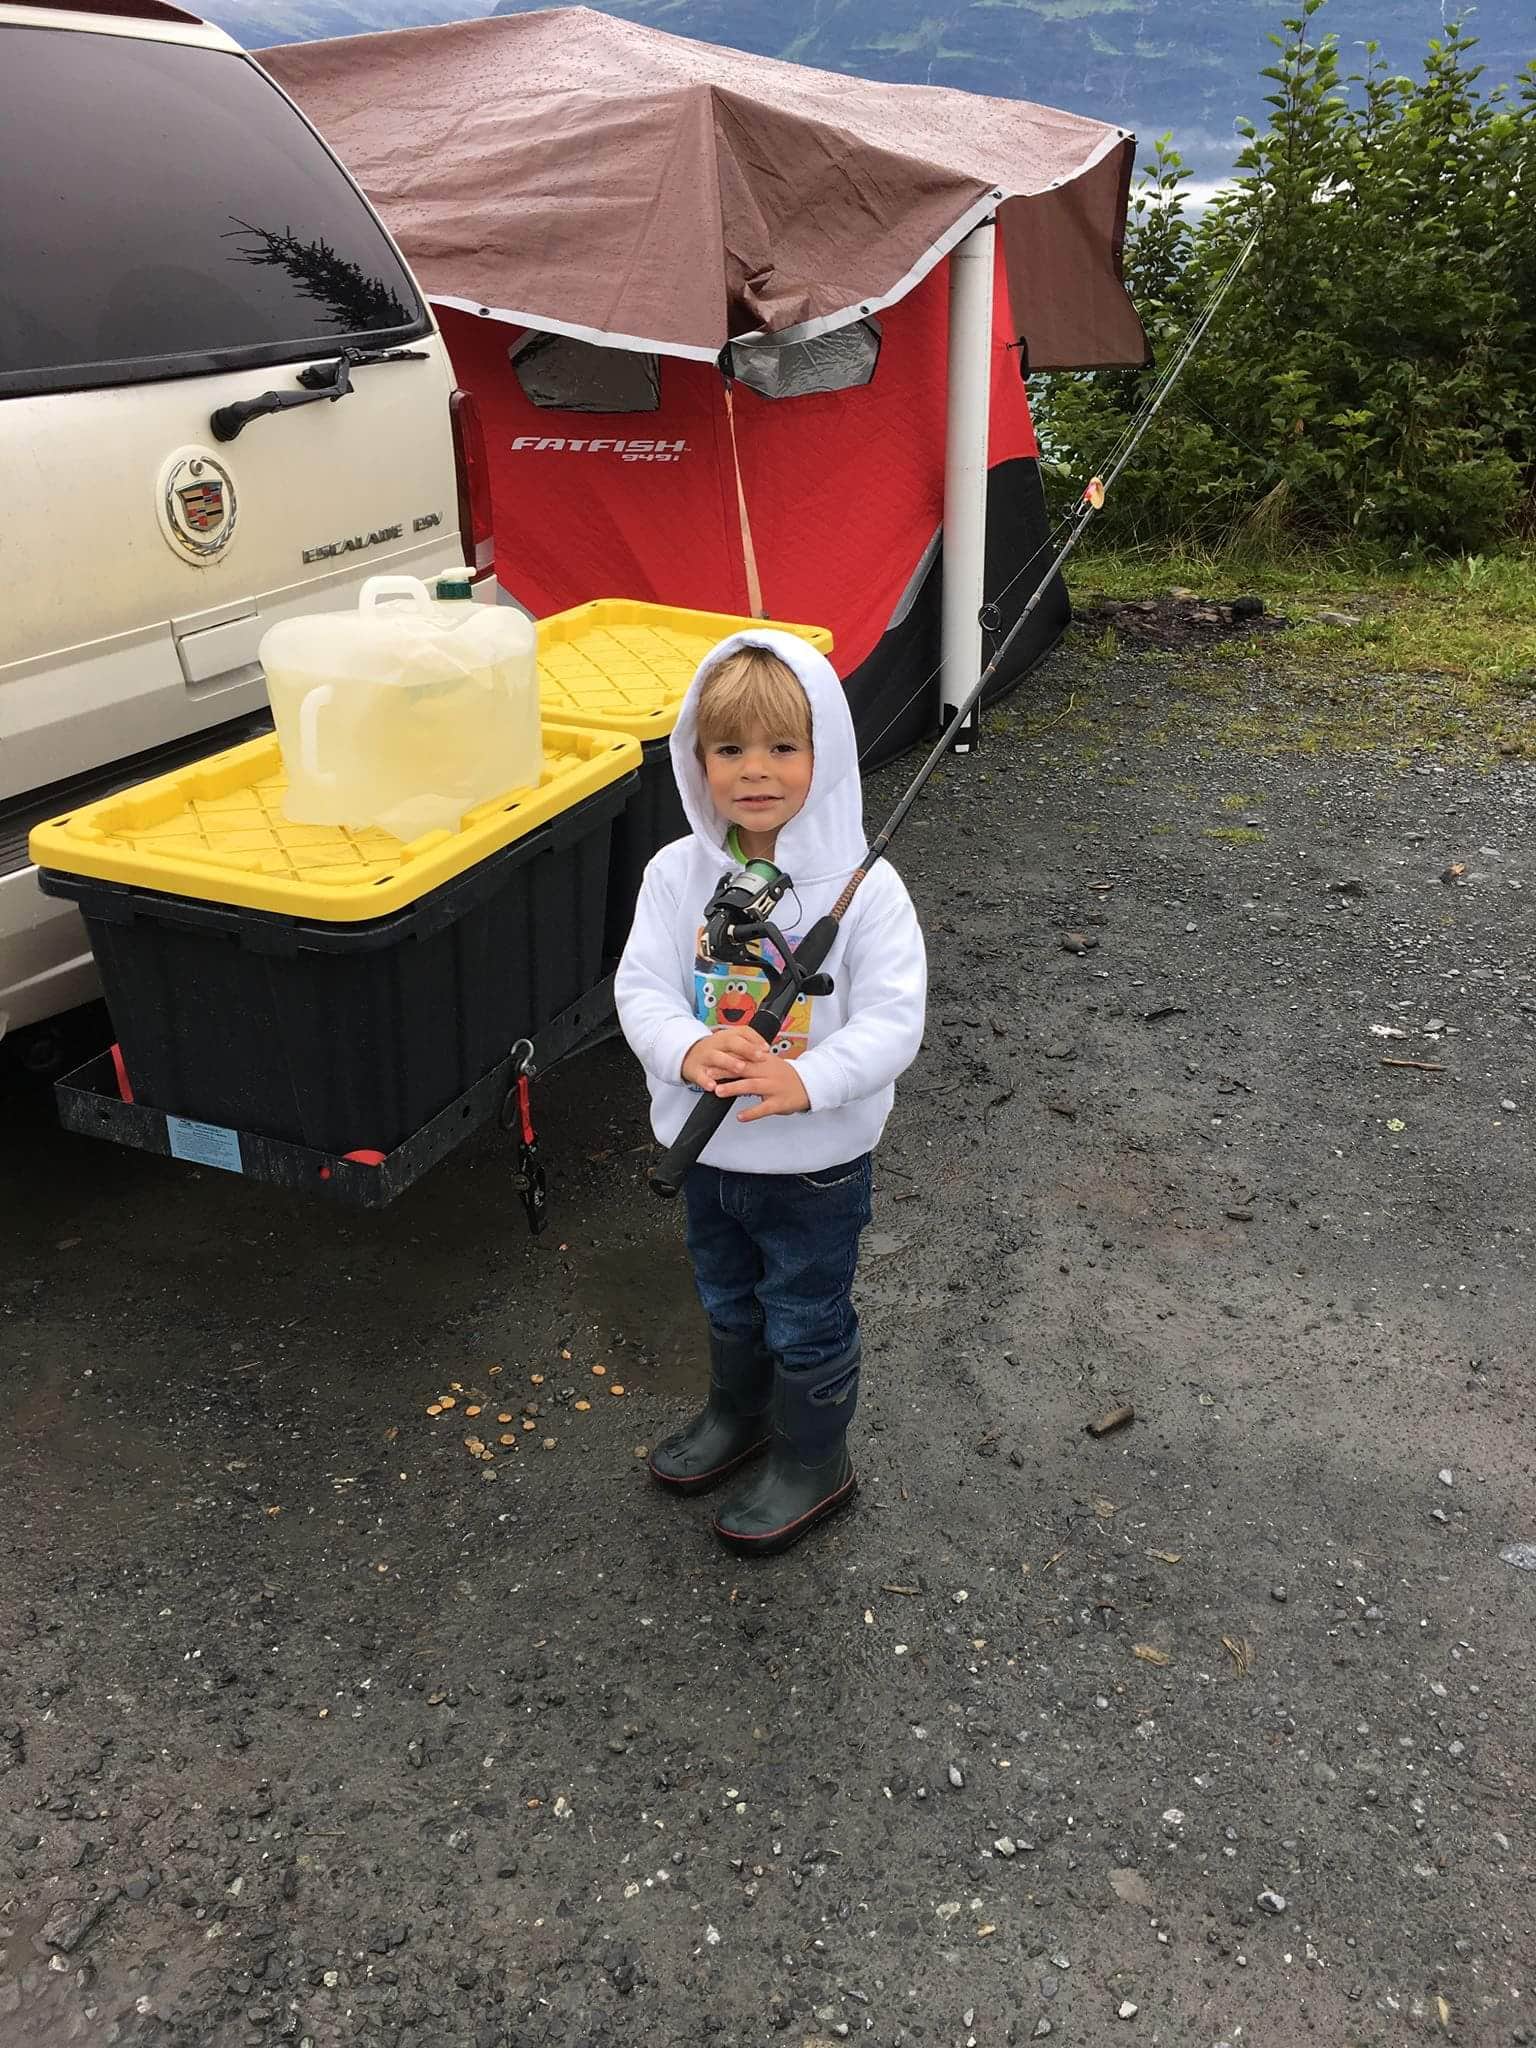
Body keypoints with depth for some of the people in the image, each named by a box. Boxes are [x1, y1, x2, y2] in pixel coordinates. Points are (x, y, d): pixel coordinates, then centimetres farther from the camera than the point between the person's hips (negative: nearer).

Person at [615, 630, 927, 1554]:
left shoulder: (865, 887, -20)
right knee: (729, 1300, 28)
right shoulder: (679, 872, -9)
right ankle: (739, 1412, 55)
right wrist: (690, 1050, -32)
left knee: (808, 1320, 15)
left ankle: (813, 1460, 40)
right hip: (708, 1144, 5)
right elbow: (641, 985, -11)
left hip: (817, 1159, -4)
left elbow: (892, 1023, -22)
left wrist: (803, 1081, -38)